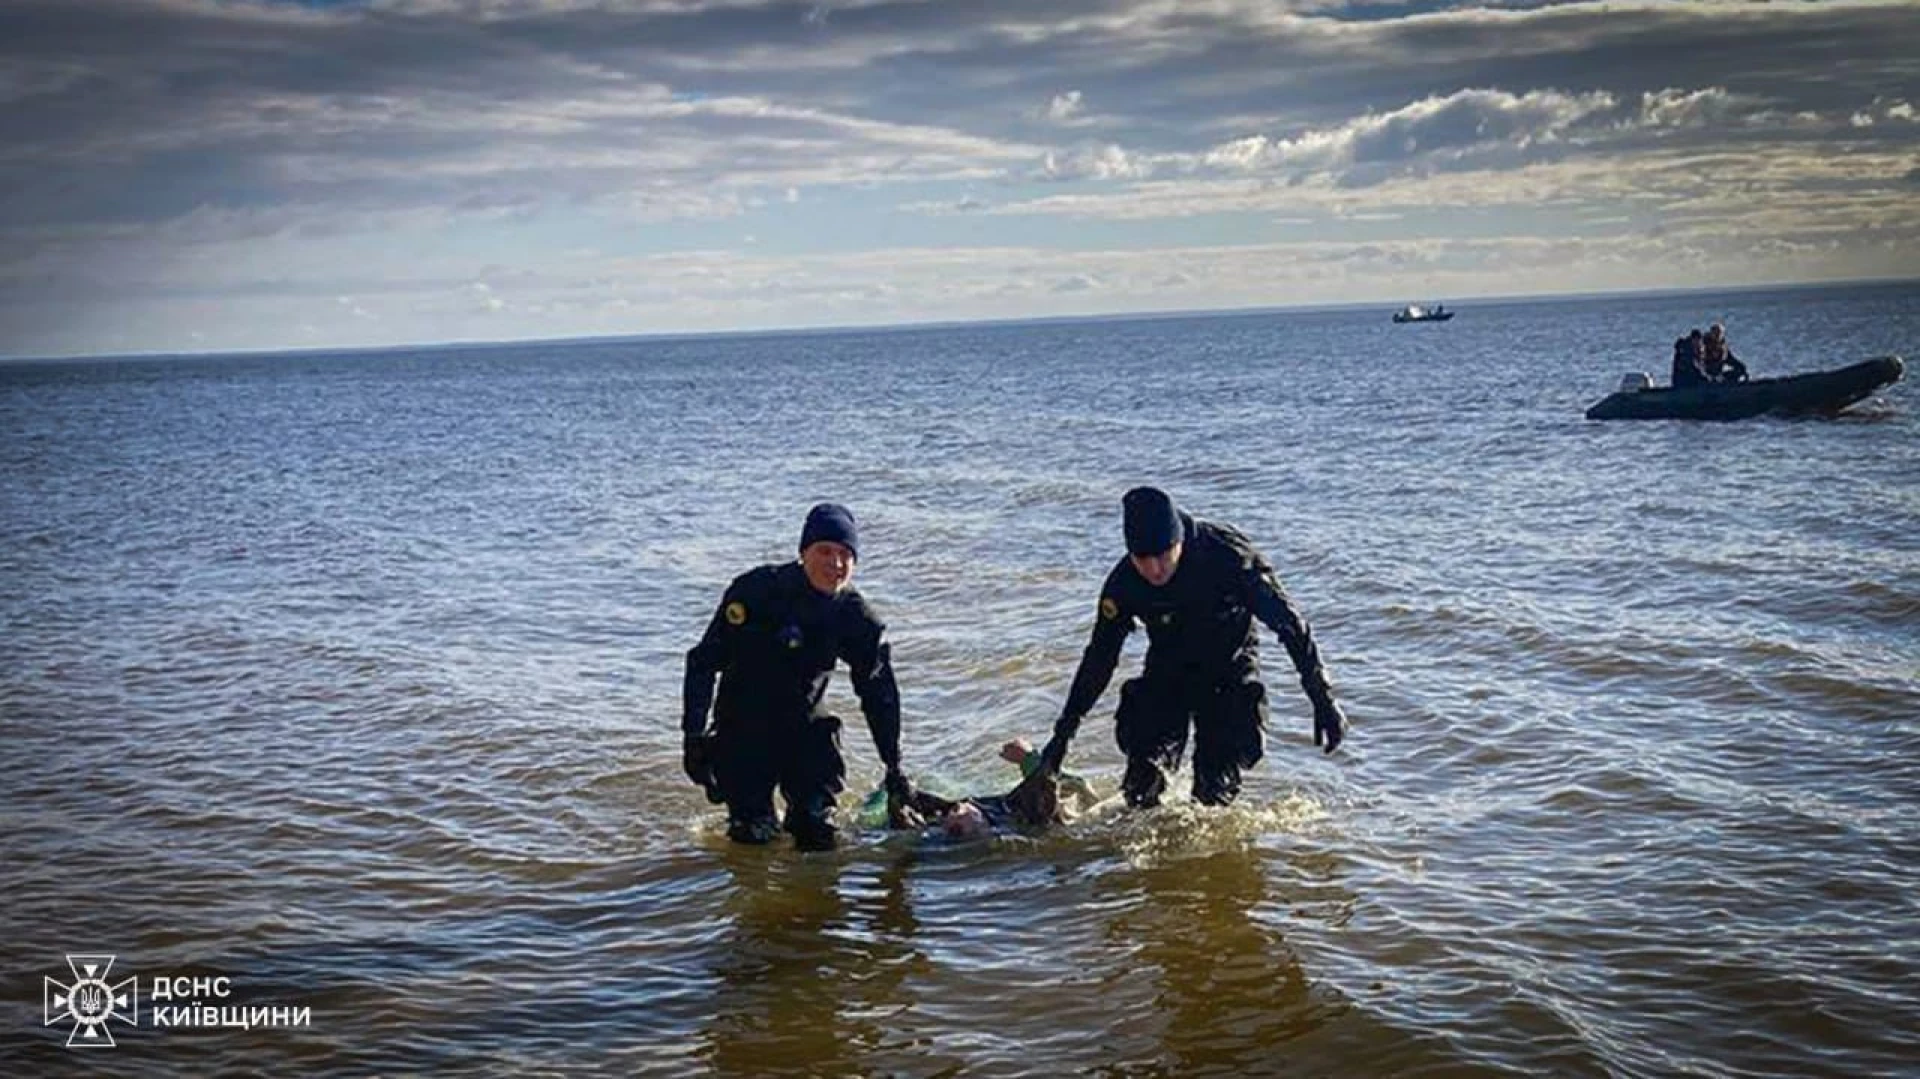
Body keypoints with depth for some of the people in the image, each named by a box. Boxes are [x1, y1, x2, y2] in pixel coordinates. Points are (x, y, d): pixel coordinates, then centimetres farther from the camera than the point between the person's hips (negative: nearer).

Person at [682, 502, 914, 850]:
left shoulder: (855, 617, -9)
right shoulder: (757, 591, -19)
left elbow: (880, 696, 1)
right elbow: (703, 662, -13)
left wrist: (894, 769, 0)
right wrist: (694, 737, -18)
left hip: (804, 729, 3)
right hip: (742, 728, -3)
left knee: (819, 837, -4)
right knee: (754, 840, -5)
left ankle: (804, 820, 30)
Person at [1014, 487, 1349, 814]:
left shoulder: (1228, 556, -31)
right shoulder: (1124, 583, -21)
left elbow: (1290, 626, -21)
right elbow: (1099, 659, -7)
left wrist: (1324, 701, -21)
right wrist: (1062, 735, -6)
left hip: (1230, 674, -2)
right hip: (1167, 674, 2)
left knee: (1215, 791, -8)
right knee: (1142, 787, -9)